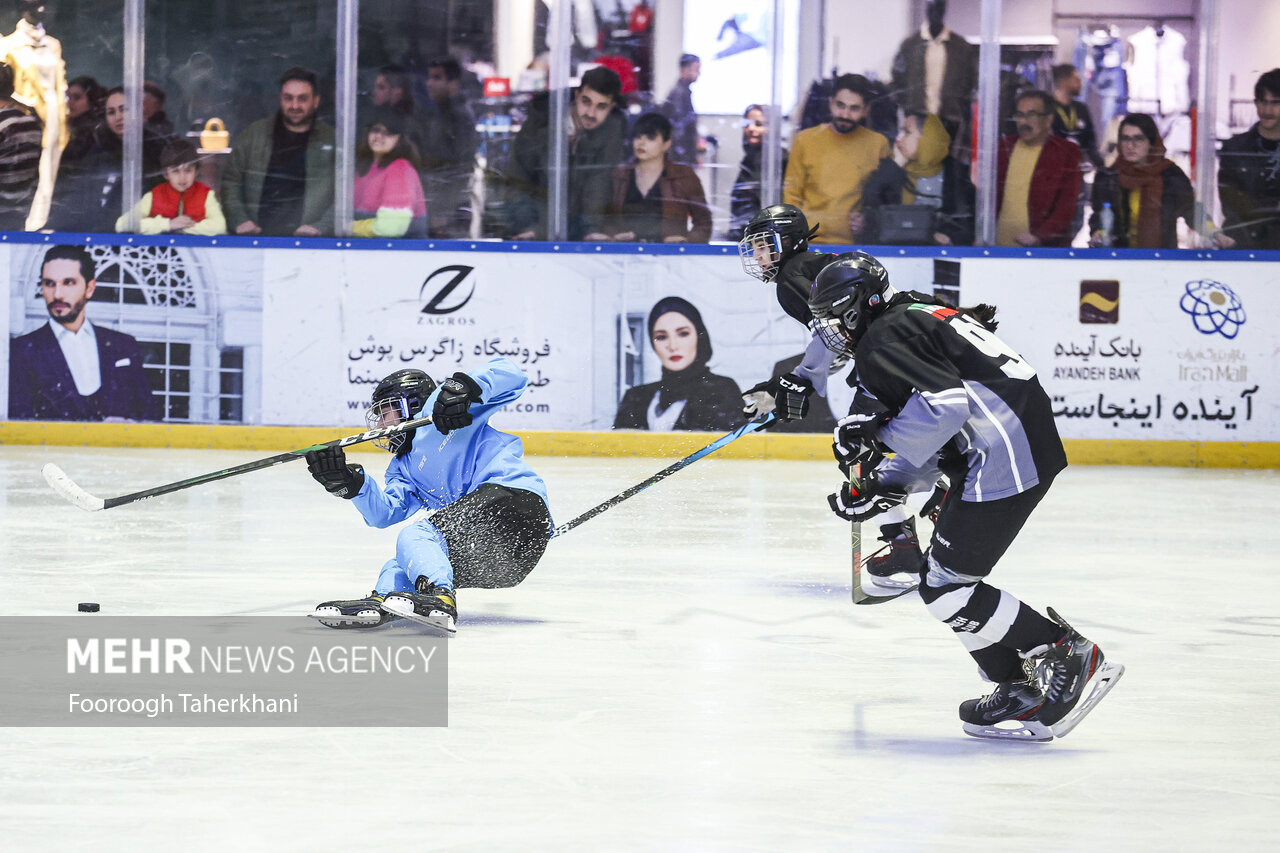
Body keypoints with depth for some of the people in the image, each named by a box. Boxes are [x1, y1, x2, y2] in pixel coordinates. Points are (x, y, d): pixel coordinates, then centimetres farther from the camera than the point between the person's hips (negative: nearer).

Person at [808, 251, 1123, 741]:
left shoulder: (882, 341, -7)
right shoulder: (920, 318, 25)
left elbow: (944, 404, -24)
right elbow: (934, 440, 26)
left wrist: (874, 434, -13)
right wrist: (884, 483, 17)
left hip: (1003, 459, -11)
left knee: (946, 586, -6)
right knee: (946, 576, 16)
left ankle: (1069, 657, -5)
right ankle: (1020, 687, 16)